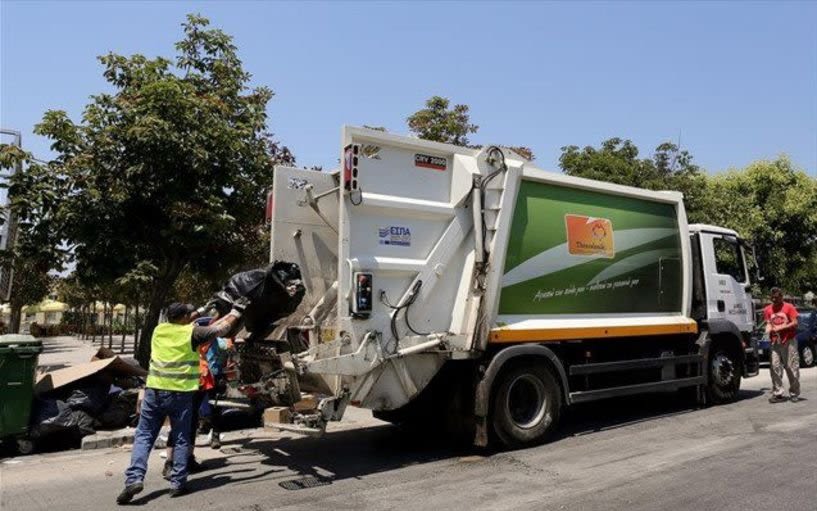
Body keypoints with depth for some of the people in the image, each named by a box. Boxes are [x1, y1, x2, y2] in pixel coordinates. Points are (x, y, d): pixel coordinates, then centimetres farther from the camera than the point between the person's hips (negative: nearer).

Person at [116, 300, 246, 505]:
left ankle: (134, 478, -5)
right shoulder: (192, 332, -4)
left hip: (154, 390, 3)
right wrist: (236, 310, 17)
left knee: (143, 436, 10)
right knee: (181, 439, 8)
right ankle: (178, 483, 9)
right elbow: (222, 328, 3)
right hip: (180, 393, -3)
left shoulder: (159, 329, 9)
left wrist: (199, 312, 39)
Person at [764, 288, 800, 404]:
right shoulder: (768, 309, 8)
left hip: (789, 342, -3)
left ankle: (794, 394, 14)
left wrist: (780, 328, -14)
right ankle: (777, 394, 1)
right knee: (775, 367, -3)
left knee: (792, 368, 2)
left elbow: (795, 323, -6)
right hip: (775, 343, 3)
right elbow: (768, 323, 9)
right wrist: (769, 328, -13)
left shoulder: (789, 307, -2)